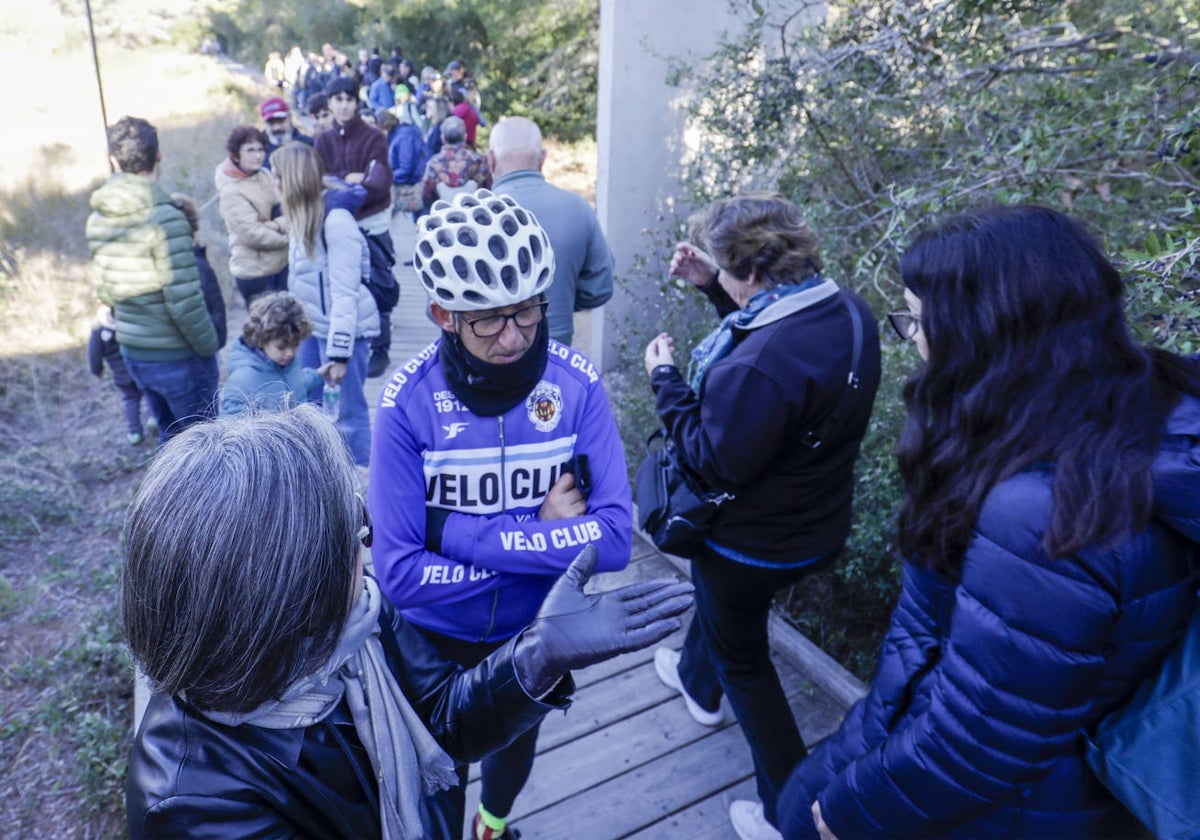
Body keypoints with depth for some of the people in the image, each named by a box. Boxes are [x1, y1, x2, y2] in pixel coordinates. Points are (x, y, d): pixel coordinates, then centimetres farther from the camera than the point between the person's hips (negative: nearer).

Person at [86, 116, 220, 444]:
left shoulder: (98, 219, 3)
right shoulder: (165, 219, -21)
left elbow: (103, 290, 10)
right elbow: (184, 300, -23)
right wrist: (209, 348, -10)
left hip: (133, 352, 7)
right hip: (176, 355, -7)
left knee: (170, 436, 22)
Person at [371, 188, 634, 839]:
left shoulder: (575, 383, -21)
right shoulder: (407, 401, -24)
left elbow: (614, 538, -25)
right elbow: (398, 571, -25)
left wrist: (462, 533, -29)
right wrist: (546, 541, -25)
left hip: (537, 634, 2)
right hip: (439, 639, -2)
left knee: (518, 745, 31)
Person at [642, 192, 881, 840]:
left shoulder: (761, 365, -39)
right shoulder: (846, 310, -10)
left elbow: (714, 460, -29)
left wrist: (665, 378, -19)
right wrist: (712, 286, 1)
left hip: (753, 541, -9)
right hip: (814, 522, 9)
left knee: (743, 657, 16)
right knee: (714, 597, 34)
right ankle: (698, 681, 64)